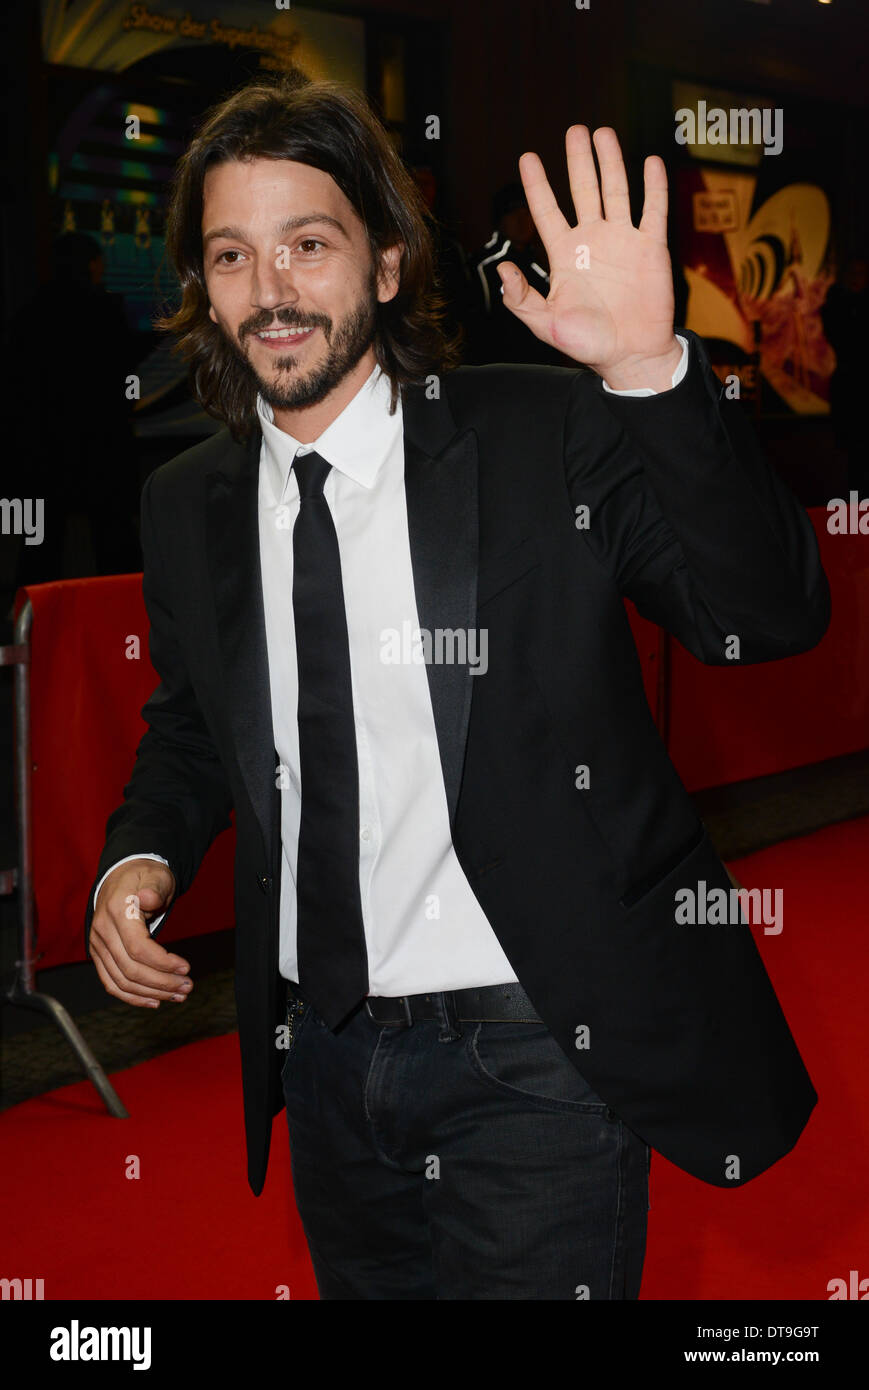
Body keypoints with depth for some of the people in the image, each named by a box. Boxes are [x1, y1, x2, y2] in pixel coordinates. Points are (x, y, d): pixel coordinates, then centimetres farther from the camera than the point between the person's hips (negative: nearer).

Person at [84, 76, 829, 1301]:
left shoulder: (551, 434, -11)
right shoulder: (186, 505, 3)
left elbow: (770, 618, -21)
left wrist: (650, 370, -34)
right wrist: (140, 856, -3)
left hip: (535, 1050, -4)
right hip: (322, 1052, 5)